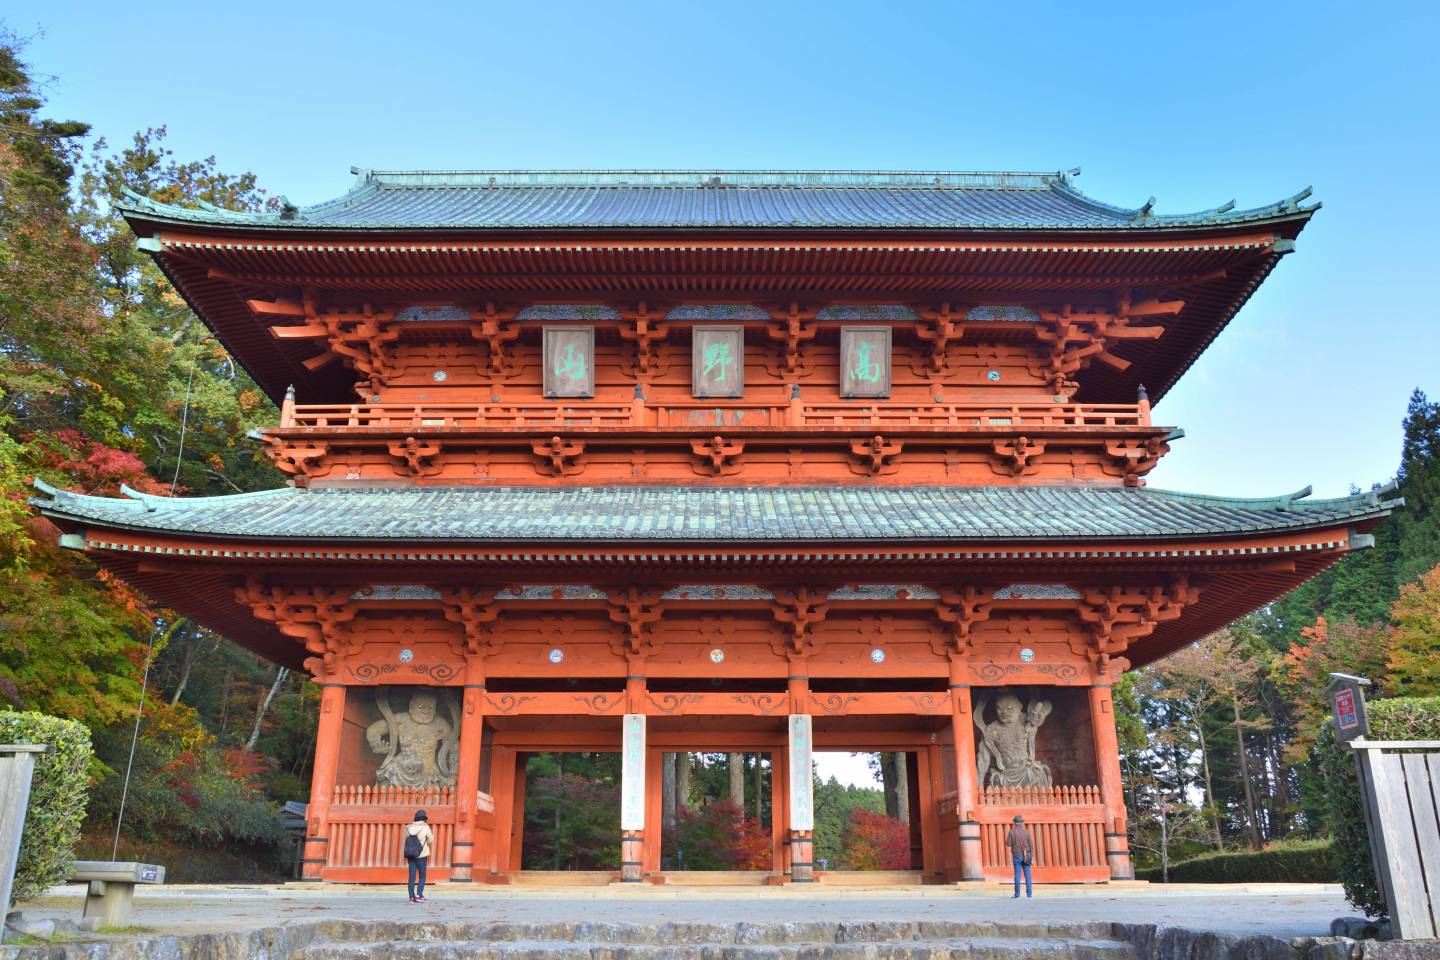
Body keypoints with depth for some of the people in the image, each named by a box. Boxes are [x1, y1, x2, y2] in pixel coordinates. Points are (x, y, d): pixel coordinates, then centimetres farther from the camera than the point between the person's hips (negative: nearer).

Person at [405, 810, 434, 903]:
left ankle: (412, 897, 5)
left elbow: (406, 840, 11)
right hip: (421, 855, -4)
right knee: (422, 876, 4)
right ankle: (419, 895, -7)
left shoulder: (409, 828, 6)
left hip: (410, 855, 4)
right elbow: (431, 840, 2)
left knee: (412, 876, 6)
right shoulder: (425, 827, -6)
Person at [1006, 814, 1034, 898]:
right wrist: (1032, 857, 2)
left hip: (1017, 856, -1)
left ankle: (1017, 895, 1)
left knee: (1017, 875, 1)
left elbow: (1008, 844, -5)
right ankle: (1029, 894, 7)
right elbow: (1031, 845, -2)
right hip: (1026, 856, 1)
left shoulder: (1011, 832, -6)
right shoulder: (1026, 832, -1)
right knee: (1027, 874, 7)